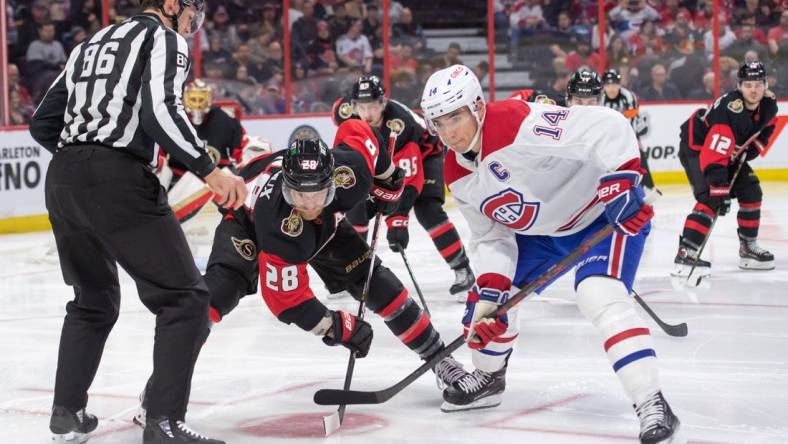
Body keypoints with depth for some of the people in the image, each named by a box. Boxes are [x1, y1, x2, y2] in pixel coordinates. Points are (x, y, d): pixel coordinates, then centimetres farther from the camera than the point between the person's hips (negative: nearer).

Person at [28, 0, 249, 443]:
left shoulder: (90, 45, 25)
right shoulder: (164, 38, 2)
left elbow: (43, 124, 23)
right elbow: (160, 112, -16)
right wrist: (210, 170, -15)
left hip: (62, 180, 8)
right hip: (118, 181, -8)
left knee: (94, 300, 25)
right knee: (184, 298, -1)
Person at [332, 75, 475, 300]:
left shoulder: (399, 125, -43)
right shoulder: (348, 112, -28)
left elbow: (408, 179, -45)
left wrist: (398, 219, -52)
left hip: (424, 152, -6)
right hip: (383, 158, 6)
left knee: (427, 210, -23)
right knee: (357, 205, -2)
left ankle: (462, 270, -15)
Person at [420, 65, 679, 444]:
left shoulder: (518, 122, -31)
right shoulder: (458, 176, -3)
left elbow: (607, 128, -37)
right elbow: (490, 236, 2)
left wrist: (623, 181, -45)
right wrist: (490, 286, -12)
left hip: (605, 212, -9)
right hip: (541, 230, 9)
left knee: (599, 296, -29)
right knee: (489, 294, 12)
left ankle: (652, 405, -29)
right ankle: (488, 377, 38)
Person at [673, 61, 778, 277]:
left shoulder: (769, 104, -11)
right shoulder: (729, 109, -36)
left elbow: (764, 129, 13)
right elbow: (713, 157, -40)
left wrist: (748, 151, -3)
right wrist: (720, 190, -43)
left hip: (729, 150, 9)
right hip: (696, 148, -9)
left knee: (751, 191, 8)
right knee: (710, 199, -25)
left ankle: (748, 247, 22)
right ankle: (685, 253, -29)